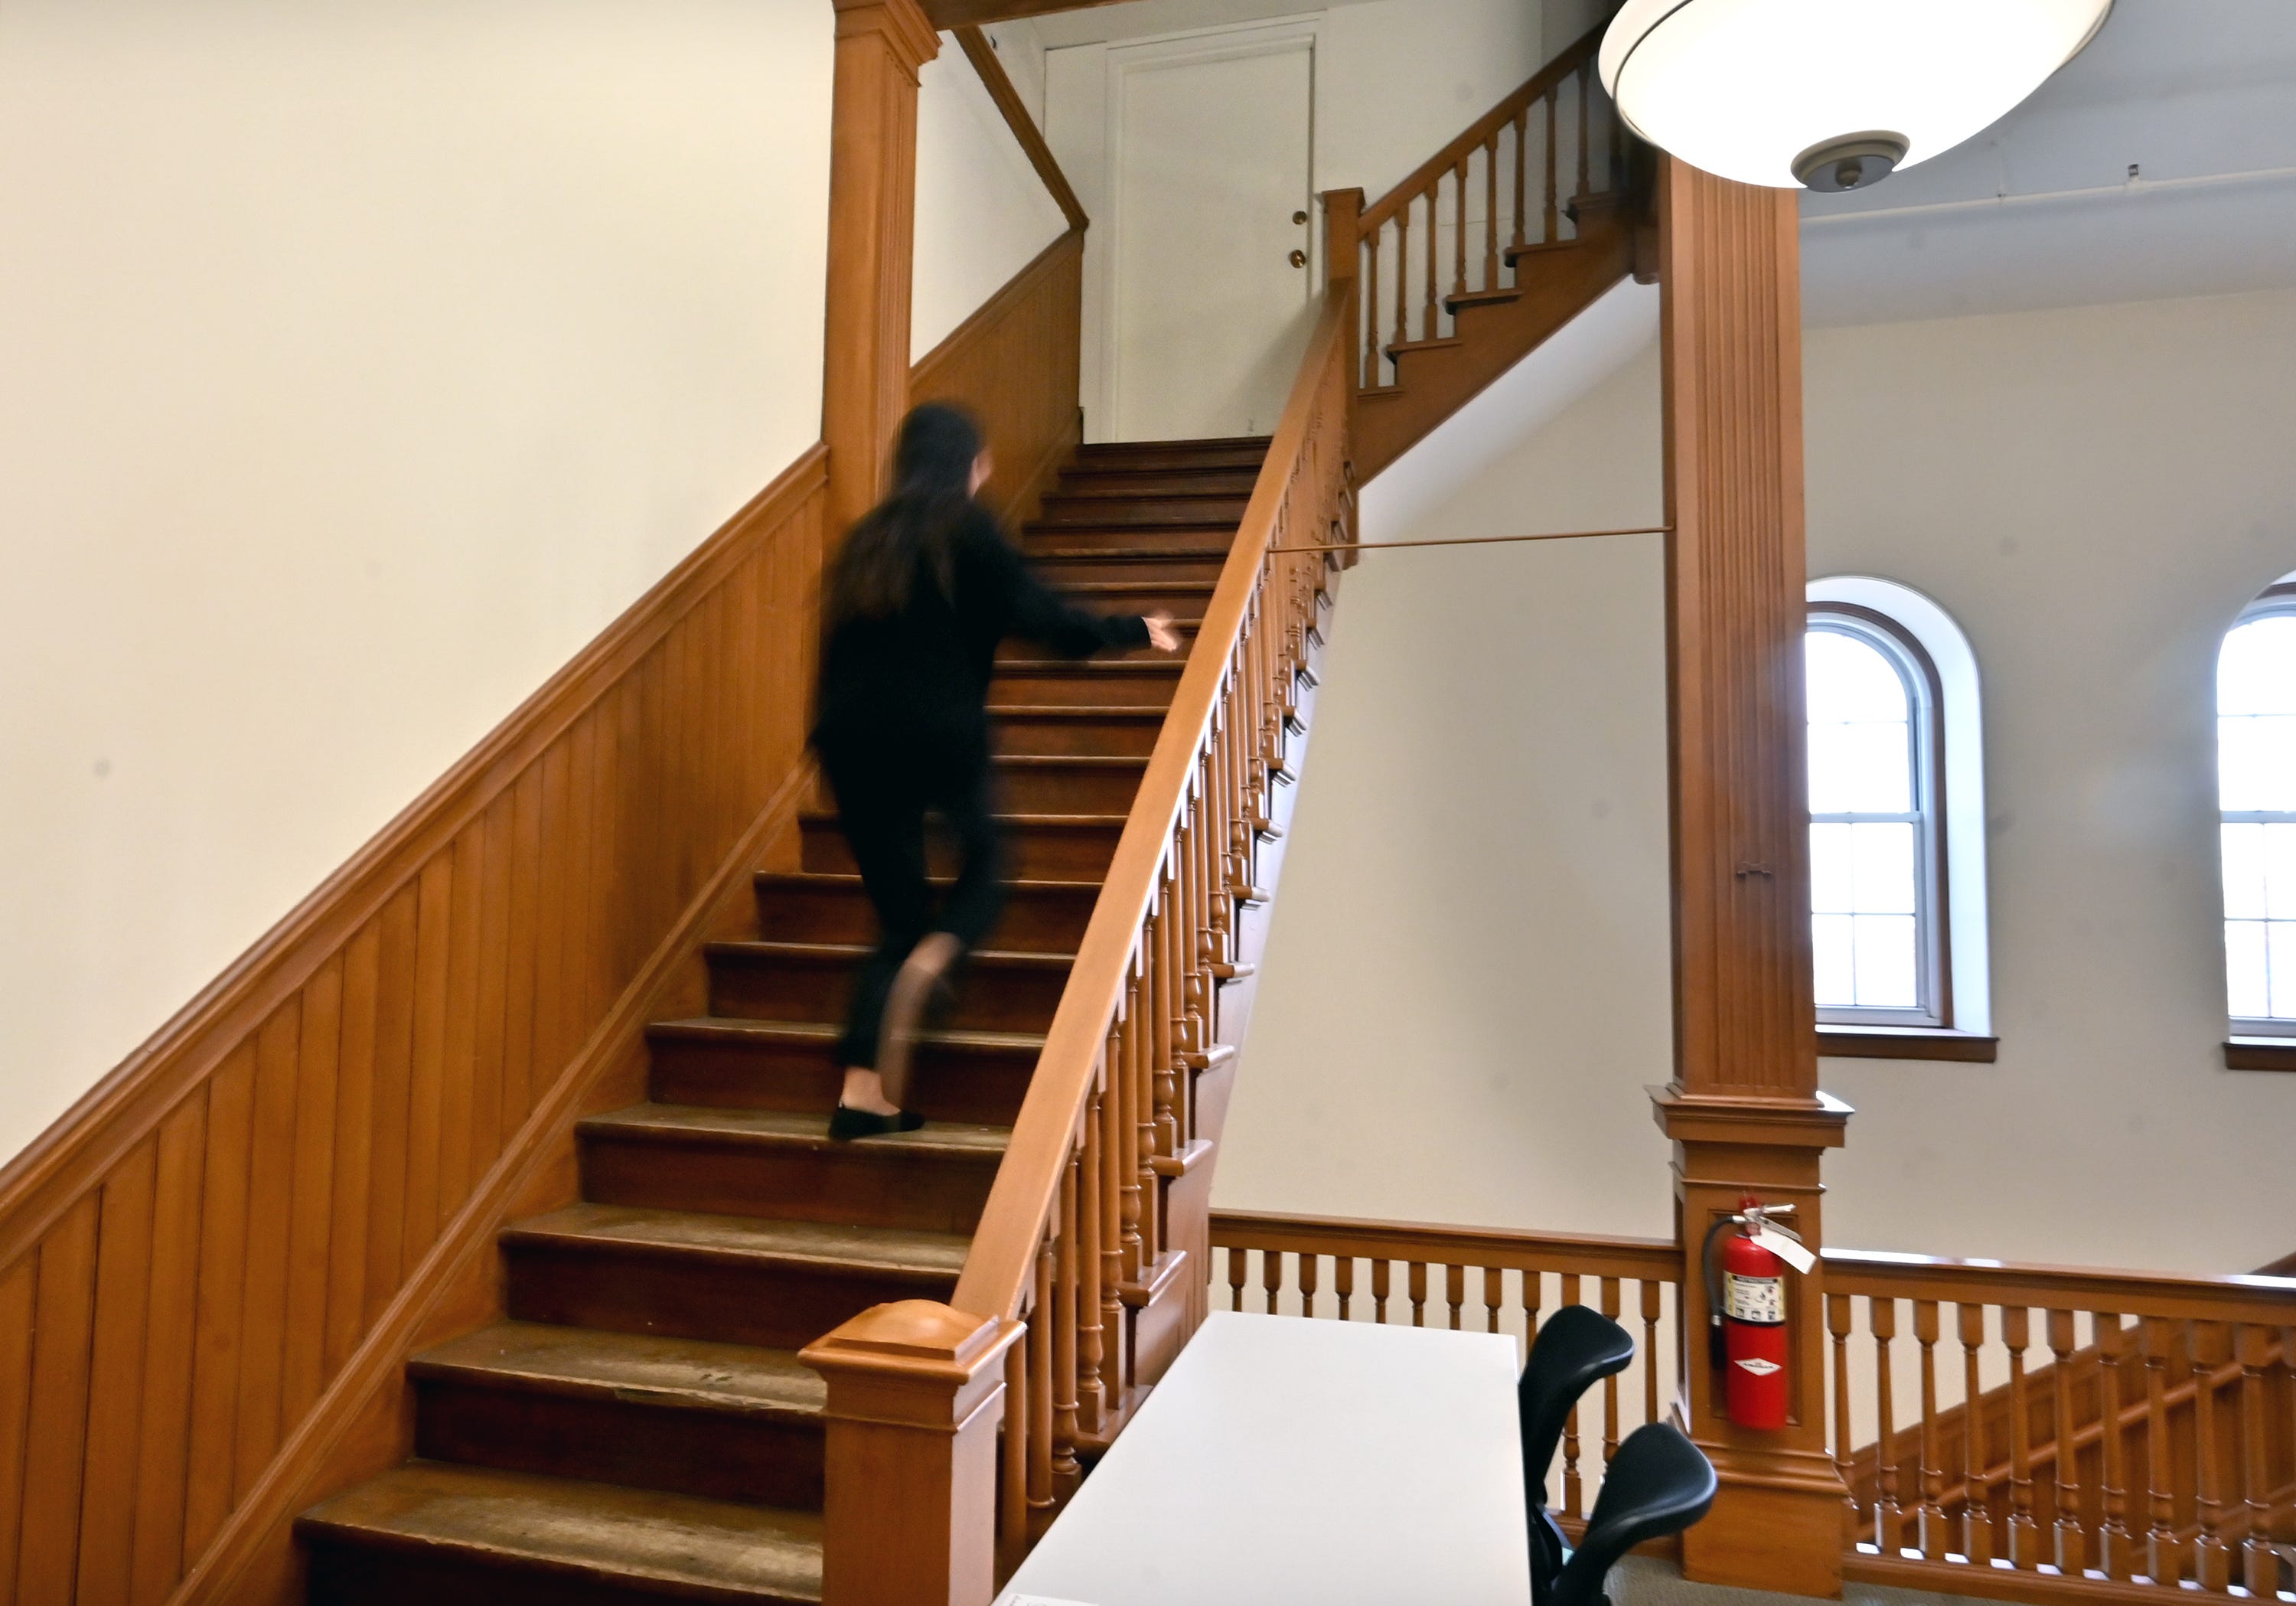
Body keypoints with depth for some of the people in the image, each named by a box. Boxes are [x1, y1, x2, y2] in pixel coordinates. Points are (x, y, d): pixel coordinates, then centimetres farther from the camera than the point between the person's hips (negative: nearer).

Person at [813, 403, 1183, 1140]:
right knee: (983, 867, 21)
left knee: (899, 916, 13)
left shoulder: (868, 538, 18)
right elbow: (1041, 616, -5)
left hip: (851, 740, 5)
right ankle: (929, 963, -10)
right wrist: (1136, 631, 7)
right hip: (940, 734, -5)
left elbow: (838, 645, 18)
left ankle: (864, 1092, 4)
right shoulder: (966, 528, 2)